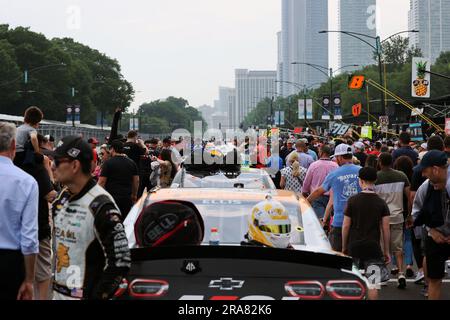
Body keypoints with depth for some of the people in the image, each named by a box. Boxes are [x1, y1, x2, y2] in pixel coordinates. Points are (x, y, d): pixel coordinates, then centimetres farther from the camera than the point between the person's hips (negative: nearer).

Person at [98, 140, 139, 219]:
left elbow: (102, 181, -9)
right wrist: (134, 195, 21)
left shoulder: (108, 163, -7)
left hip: (111, 197, -4)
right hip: (127, 197, 4)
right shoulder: (131, 163, 8)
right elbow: (136, 181, 11)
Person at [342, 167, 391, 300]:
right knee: (373, 283, 0)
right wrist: (386, 251, 6)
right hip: (373, 246, 0)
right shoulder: (381, 203, -1)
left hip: (354, 246, 0)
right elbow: (385, 229, -2)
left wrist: (344, 247, 8)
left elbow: (346, 226, -3)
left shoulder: (352, 200, -4)